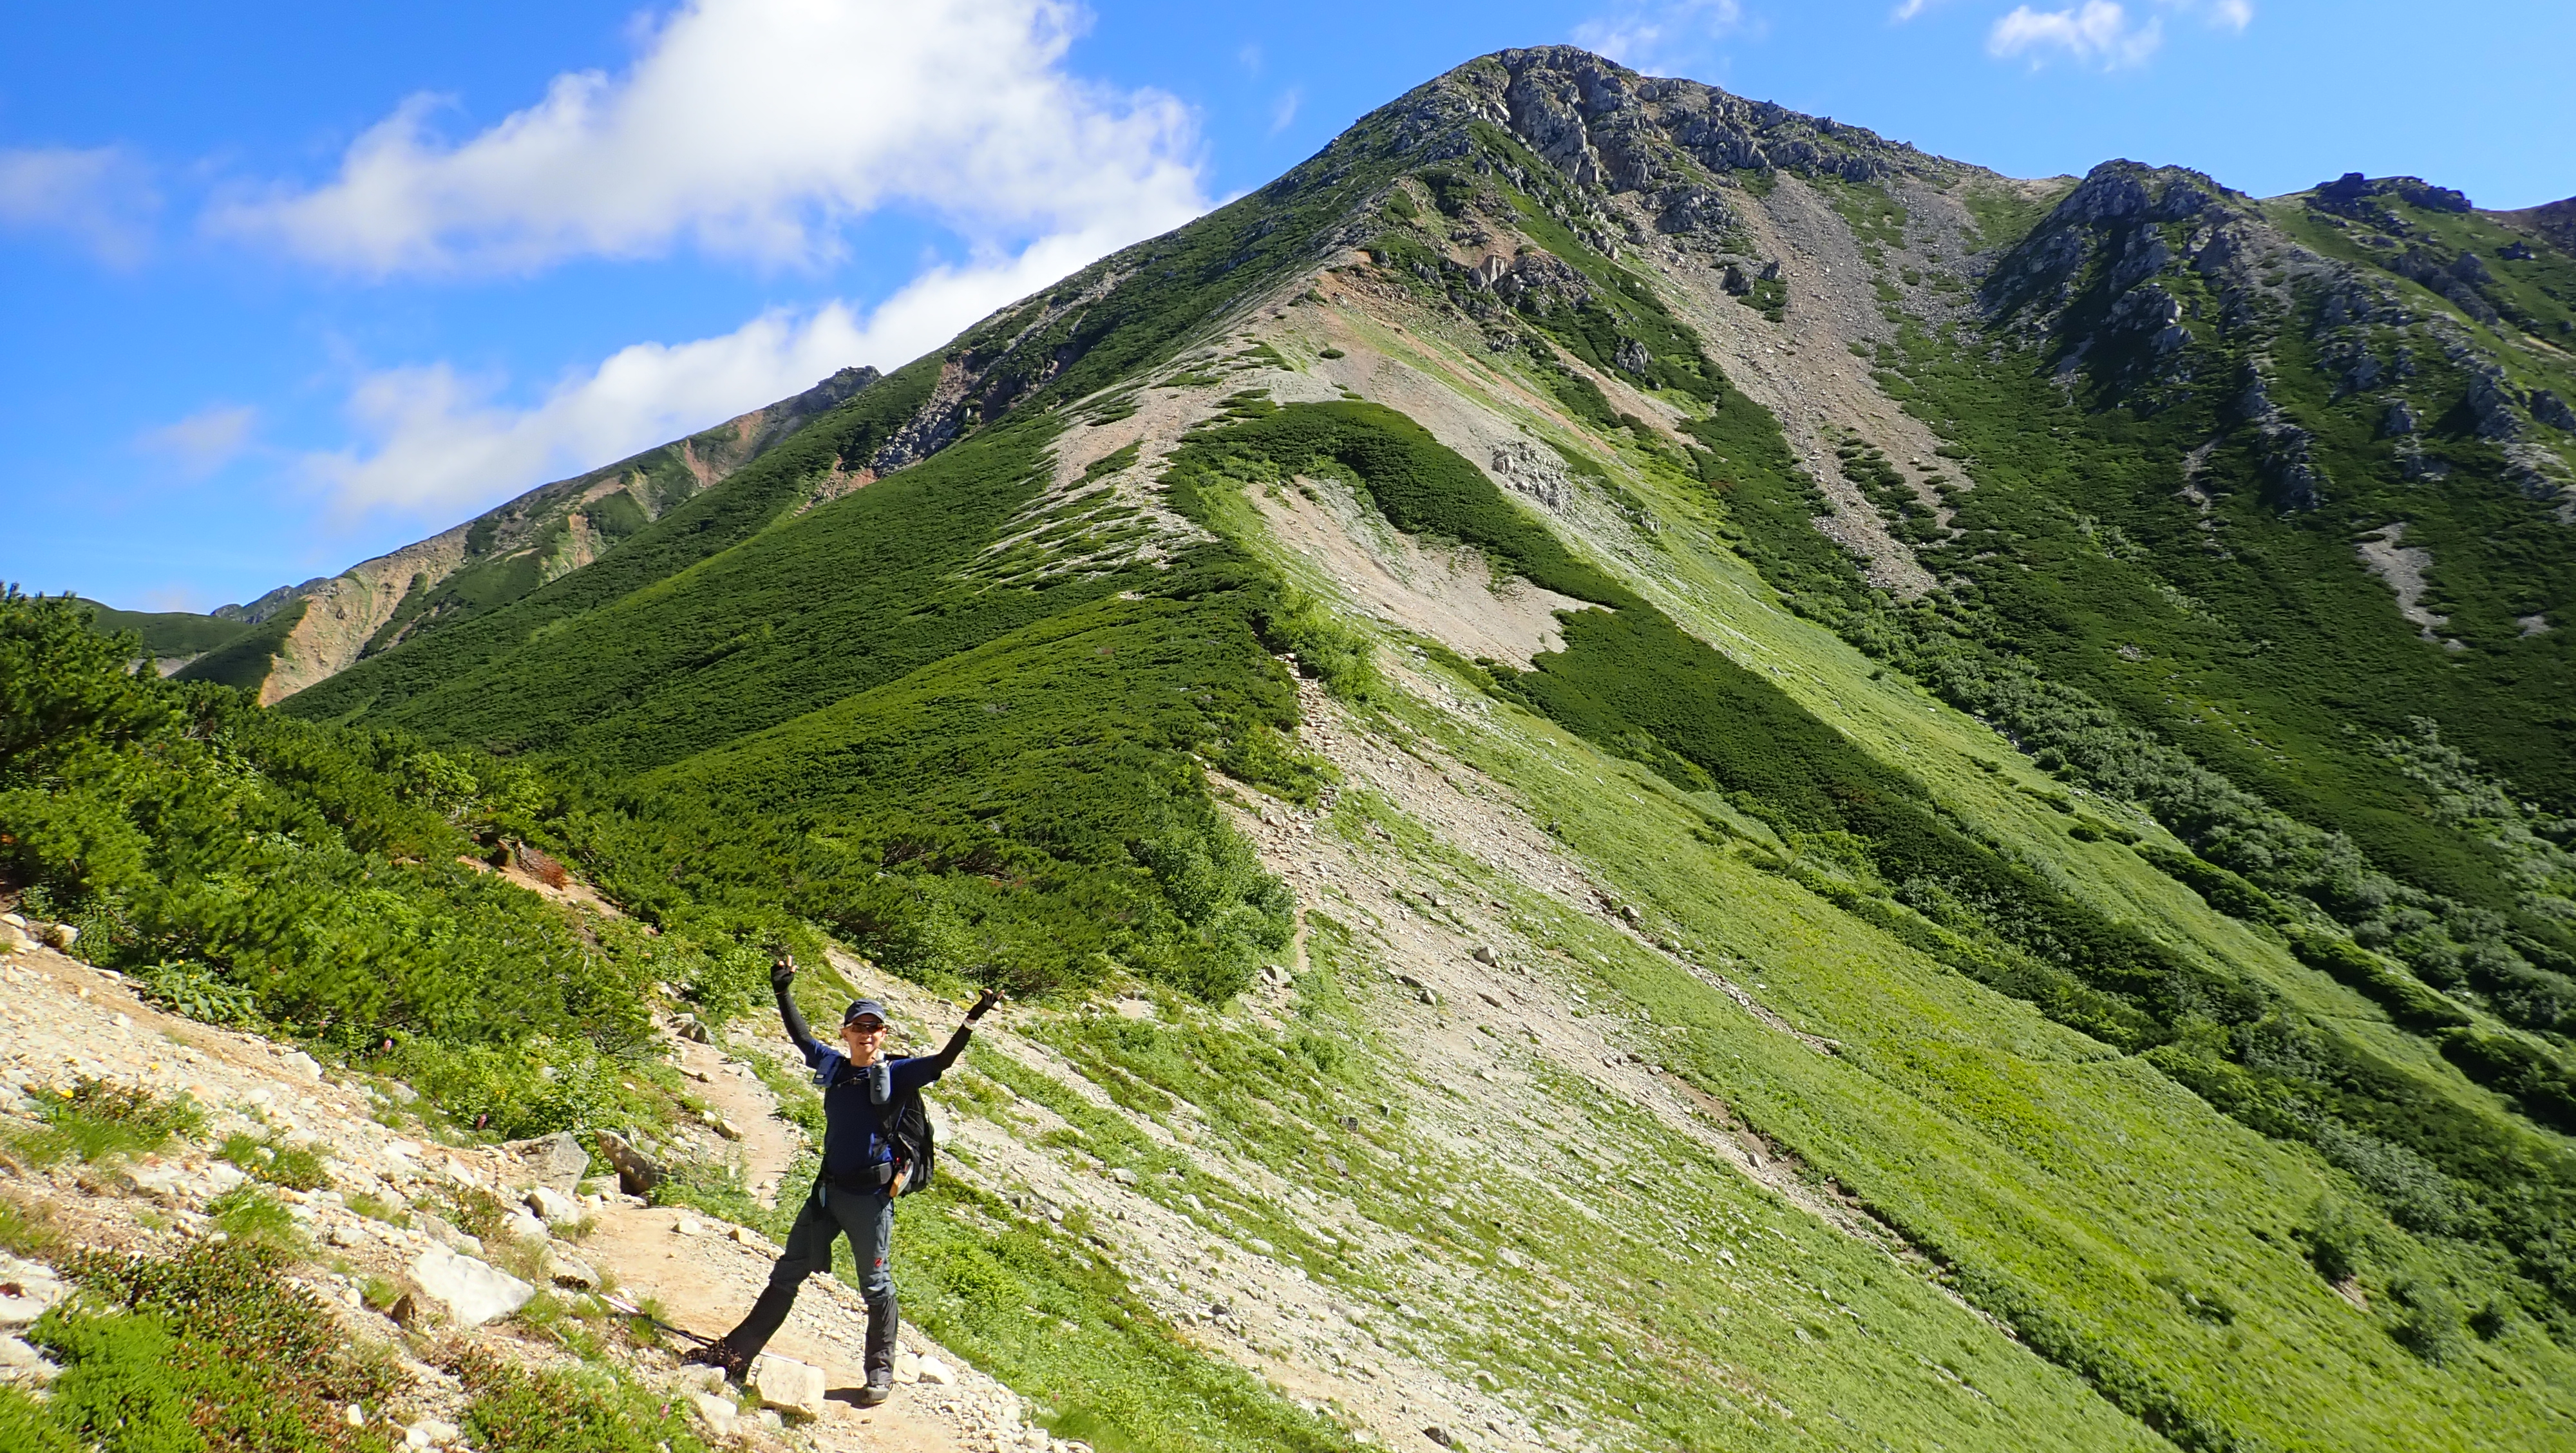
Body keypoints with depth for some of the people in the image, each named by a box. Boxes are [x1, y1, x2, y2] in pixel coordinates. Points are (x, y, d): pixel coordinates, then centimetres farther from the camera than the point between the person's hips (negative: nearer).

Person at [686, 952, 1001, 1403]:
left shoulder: (895, 1073, -7)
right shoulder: (834, 1065, 5)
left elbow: (941, 1062, -18)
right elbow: (800, 1036, 18)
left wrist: (972, 1021, -28)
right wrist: (782, 991, 15)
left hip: (871, 1196, -5)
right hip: (828, 1189, 5)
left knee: (875, 1285, 6)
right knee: (787, 1272, 13)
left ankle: (881, 1372, 19)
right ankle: (735, 1352, 21)